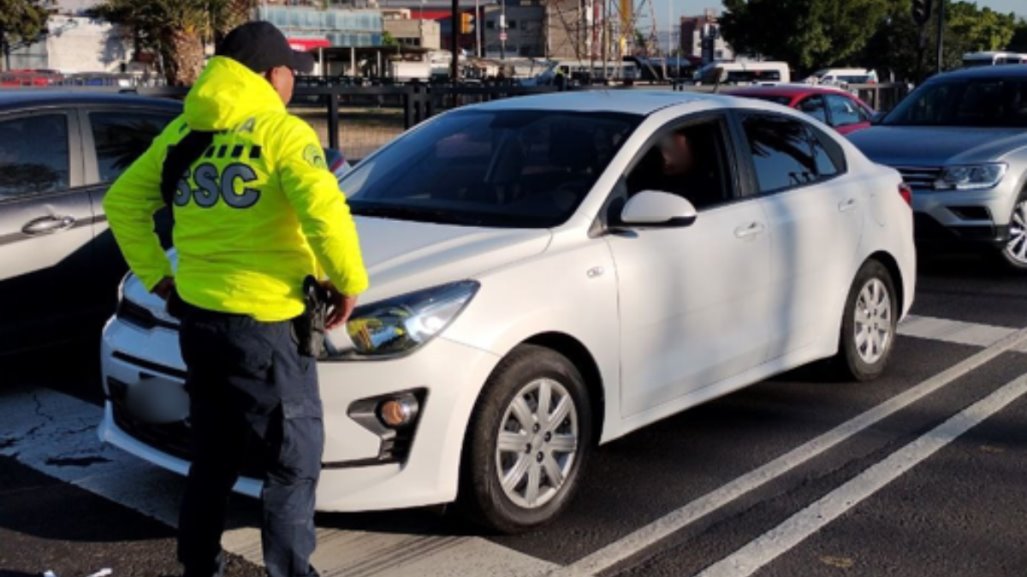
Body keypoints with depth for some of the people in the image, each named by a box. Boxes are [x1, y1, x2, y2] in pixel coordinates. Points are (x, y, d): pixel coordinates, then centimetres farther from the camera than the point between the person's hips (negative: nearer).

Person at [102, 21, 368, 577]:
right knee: (294, 463, 6)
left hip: (198, 319, 7)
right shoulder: (282, 131, -10)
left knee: (211, 459, 20)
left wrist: (155, 274, 17)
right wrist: (349, 280, -10)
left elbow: (123, 201, 15)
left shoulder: (183, 131, 11)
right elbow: (324, 211, -23)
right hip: (265, 324, -7)